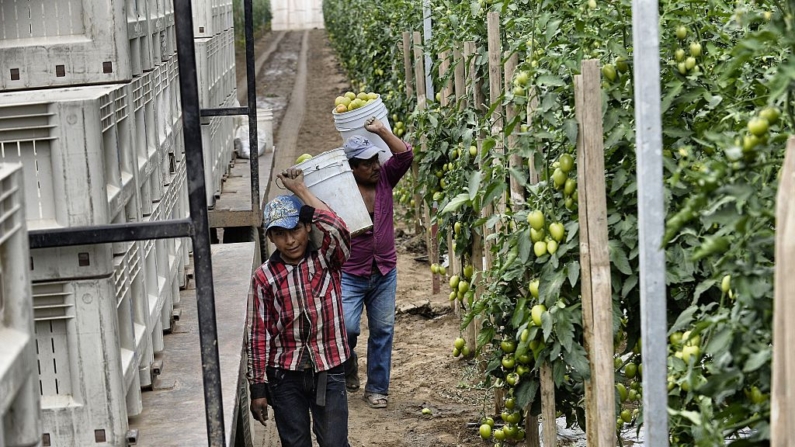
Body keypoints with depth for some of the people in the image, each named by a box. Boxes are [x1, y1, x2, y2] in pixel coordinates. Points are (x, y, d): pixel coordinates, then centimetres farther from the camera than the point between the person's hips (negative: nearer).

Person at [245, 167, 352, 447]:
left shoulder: (327, 259, -5)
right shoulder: (265, 277, -4)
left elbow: (337, 230, -27)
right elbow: (258, 334, -2)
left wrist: (300, 190, -21)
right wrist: (258, 387, -2)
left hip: (328, 371, -1)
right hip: (285, 375, 1)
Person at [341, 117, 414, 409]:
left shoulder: (384, 178, 0)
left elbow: (404, 155, -11)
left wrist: (380, 130, -16)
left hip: (385, 272, 4)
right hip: (350, 274, -4)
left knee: (383, 330, 8)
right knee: (346, 328, -12)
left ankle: (377, 388, 20)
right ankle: (347, 366, 22)